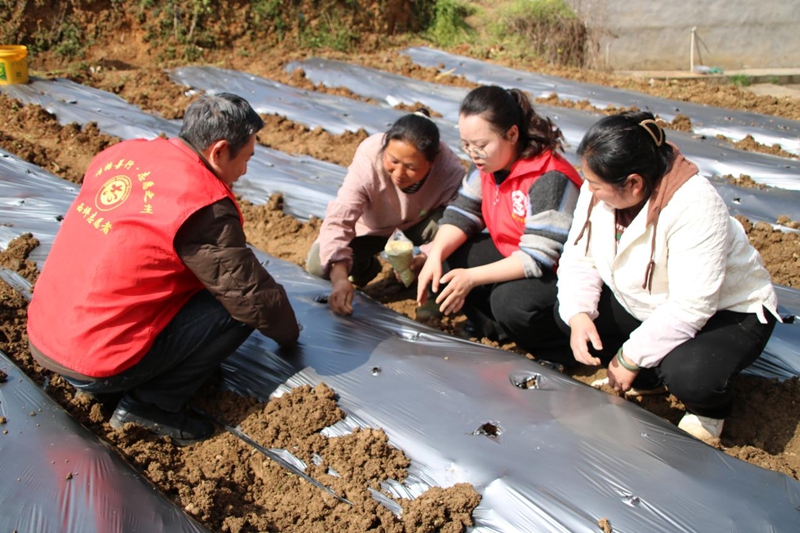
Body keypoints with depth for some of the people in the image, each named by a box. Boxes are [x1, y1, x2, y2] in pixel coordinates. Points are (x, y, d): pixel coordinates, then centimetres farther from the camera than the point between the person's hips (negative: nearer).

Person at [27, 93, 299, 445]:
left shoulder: (122, 153, 3)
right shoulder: (203, 205, -19)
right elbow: (253, 294, -11)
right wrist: (289, 334, 9)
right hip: (98, 367, -8)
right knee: (236, 308, -5)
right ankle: (152, 404, -2)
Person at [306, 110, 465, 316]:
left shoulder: (451, 170, -35)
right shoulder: (367, 161, -37)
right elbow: (338, 220, -42)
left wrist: (428, 257, -51)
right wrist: (340, 279, -56)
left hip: (417, 226, 0)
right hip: (371, 228, 1)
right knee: (317, 263, -20)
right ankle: (365, 267, 14)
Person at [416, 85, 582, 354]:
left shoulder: (550, 179, -29)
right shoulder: (488, 164, -4)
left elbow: (538, 258, -31)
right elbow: (461, 214, -2)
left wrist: (472, 277, -34)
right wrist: (436, 255, -22)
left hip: (556, 272, -8)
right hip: (510, 256, 8)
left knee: (511, 302, -36)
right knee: (444, 263, -9)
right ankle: (497, 331, -4)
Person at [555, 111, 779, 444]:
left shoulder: (695, 207, -35)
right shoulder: (598, 190, -15)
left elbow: (690, 307, -35)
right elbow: (580, 258, -9)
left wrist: (631, 357, -28)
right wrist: (578, 314, -27)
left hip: (726, 312, -7)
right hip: (643, 305, 7)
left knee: (687, 375, -35)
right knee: (566, 314, -12)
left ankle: (710, 408, 4)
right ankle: (646, 377, 10)